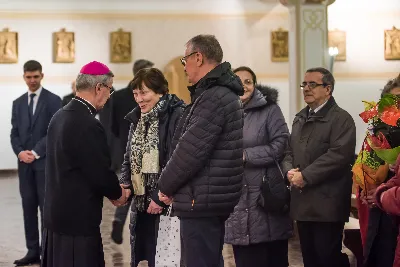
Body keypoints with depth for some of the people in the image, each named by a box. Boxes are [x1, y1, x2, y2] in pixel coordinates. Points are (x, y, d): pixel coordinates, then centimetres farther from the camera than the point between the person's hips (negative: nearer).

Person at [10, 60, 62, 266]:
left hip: (45, 162, -5)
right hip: (25, 163, 5)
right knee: (28, 206, 6)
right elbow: (14, 133, 11)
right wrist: (20, 152, -8)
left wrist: (36, 152, -15)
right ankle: (33, 250, 11)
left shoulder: (53, 100, -2)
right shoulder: (18, 103, 14)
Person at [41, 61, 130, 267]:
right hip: (78, 219, -9)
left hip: (55, 213, 9)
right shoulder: (88, 126, -21)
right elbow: (101, 174, -17)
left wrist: (112, 189, 12)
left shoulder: (59, 117, 7)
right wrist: (119, 193, 4)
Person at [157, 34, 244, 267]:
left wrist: (166, 185, -6)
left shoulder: (213, 98, -18)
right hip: (214, 199, 10)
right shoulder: (223, 93, 15)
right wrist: (172, 186, 10)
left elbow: (191, 151, -21)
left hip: (201, 201, -10)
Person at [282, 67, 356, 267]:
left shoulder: (341, 119, -6)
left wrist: (305, 176, -18)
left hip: (327, 203, -7)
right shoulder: (300, 118, 19)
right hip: (302, 202, 7)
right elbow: (289, 151, 20)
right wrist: (289, 171, -3)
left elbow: (339, 154, -19)